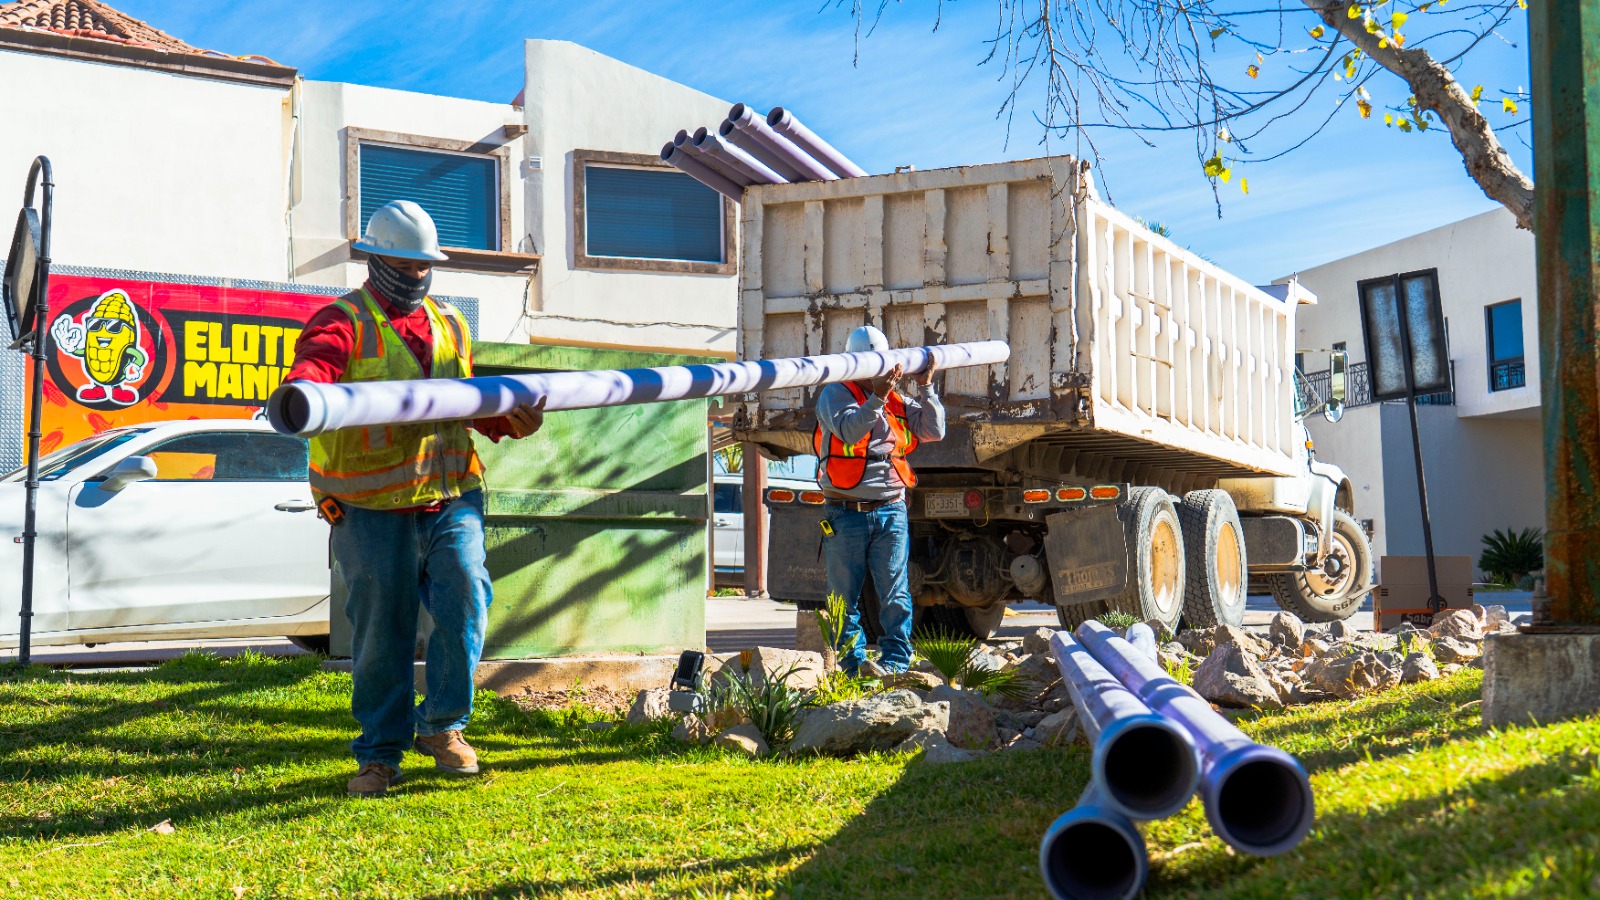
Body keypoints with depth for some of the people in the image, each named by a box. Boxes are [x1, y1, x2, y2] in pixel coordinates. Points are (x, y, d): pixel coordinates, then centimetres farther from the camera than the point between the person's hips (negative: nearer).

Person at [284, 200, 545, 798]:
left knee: (465, 598, -10)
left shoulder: (450, 327, 19)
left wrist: (513, 422, 0)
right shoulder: (343, 322, 1)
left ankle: (442, 726, 10)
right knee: (381, 628, 2)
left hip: (450, 495, 4)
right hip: (372, 506, -4)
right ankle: (380, 755, 15)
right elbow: (312, 366, -19)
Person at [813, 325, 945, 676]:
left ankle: (896, 662, 3)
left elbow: (934, 431, 6)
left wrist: (927, 388, -2)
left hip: (890, 511, 3)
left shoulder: (897, 402, 13)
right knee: (844, 594, 3)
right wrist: (877, 398, -29)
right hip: (846, 513, -2)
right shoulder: (835, 394, 0)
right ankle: (852, 664, 12)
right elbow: (849, 429, -19)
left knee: (895, 592, -1)